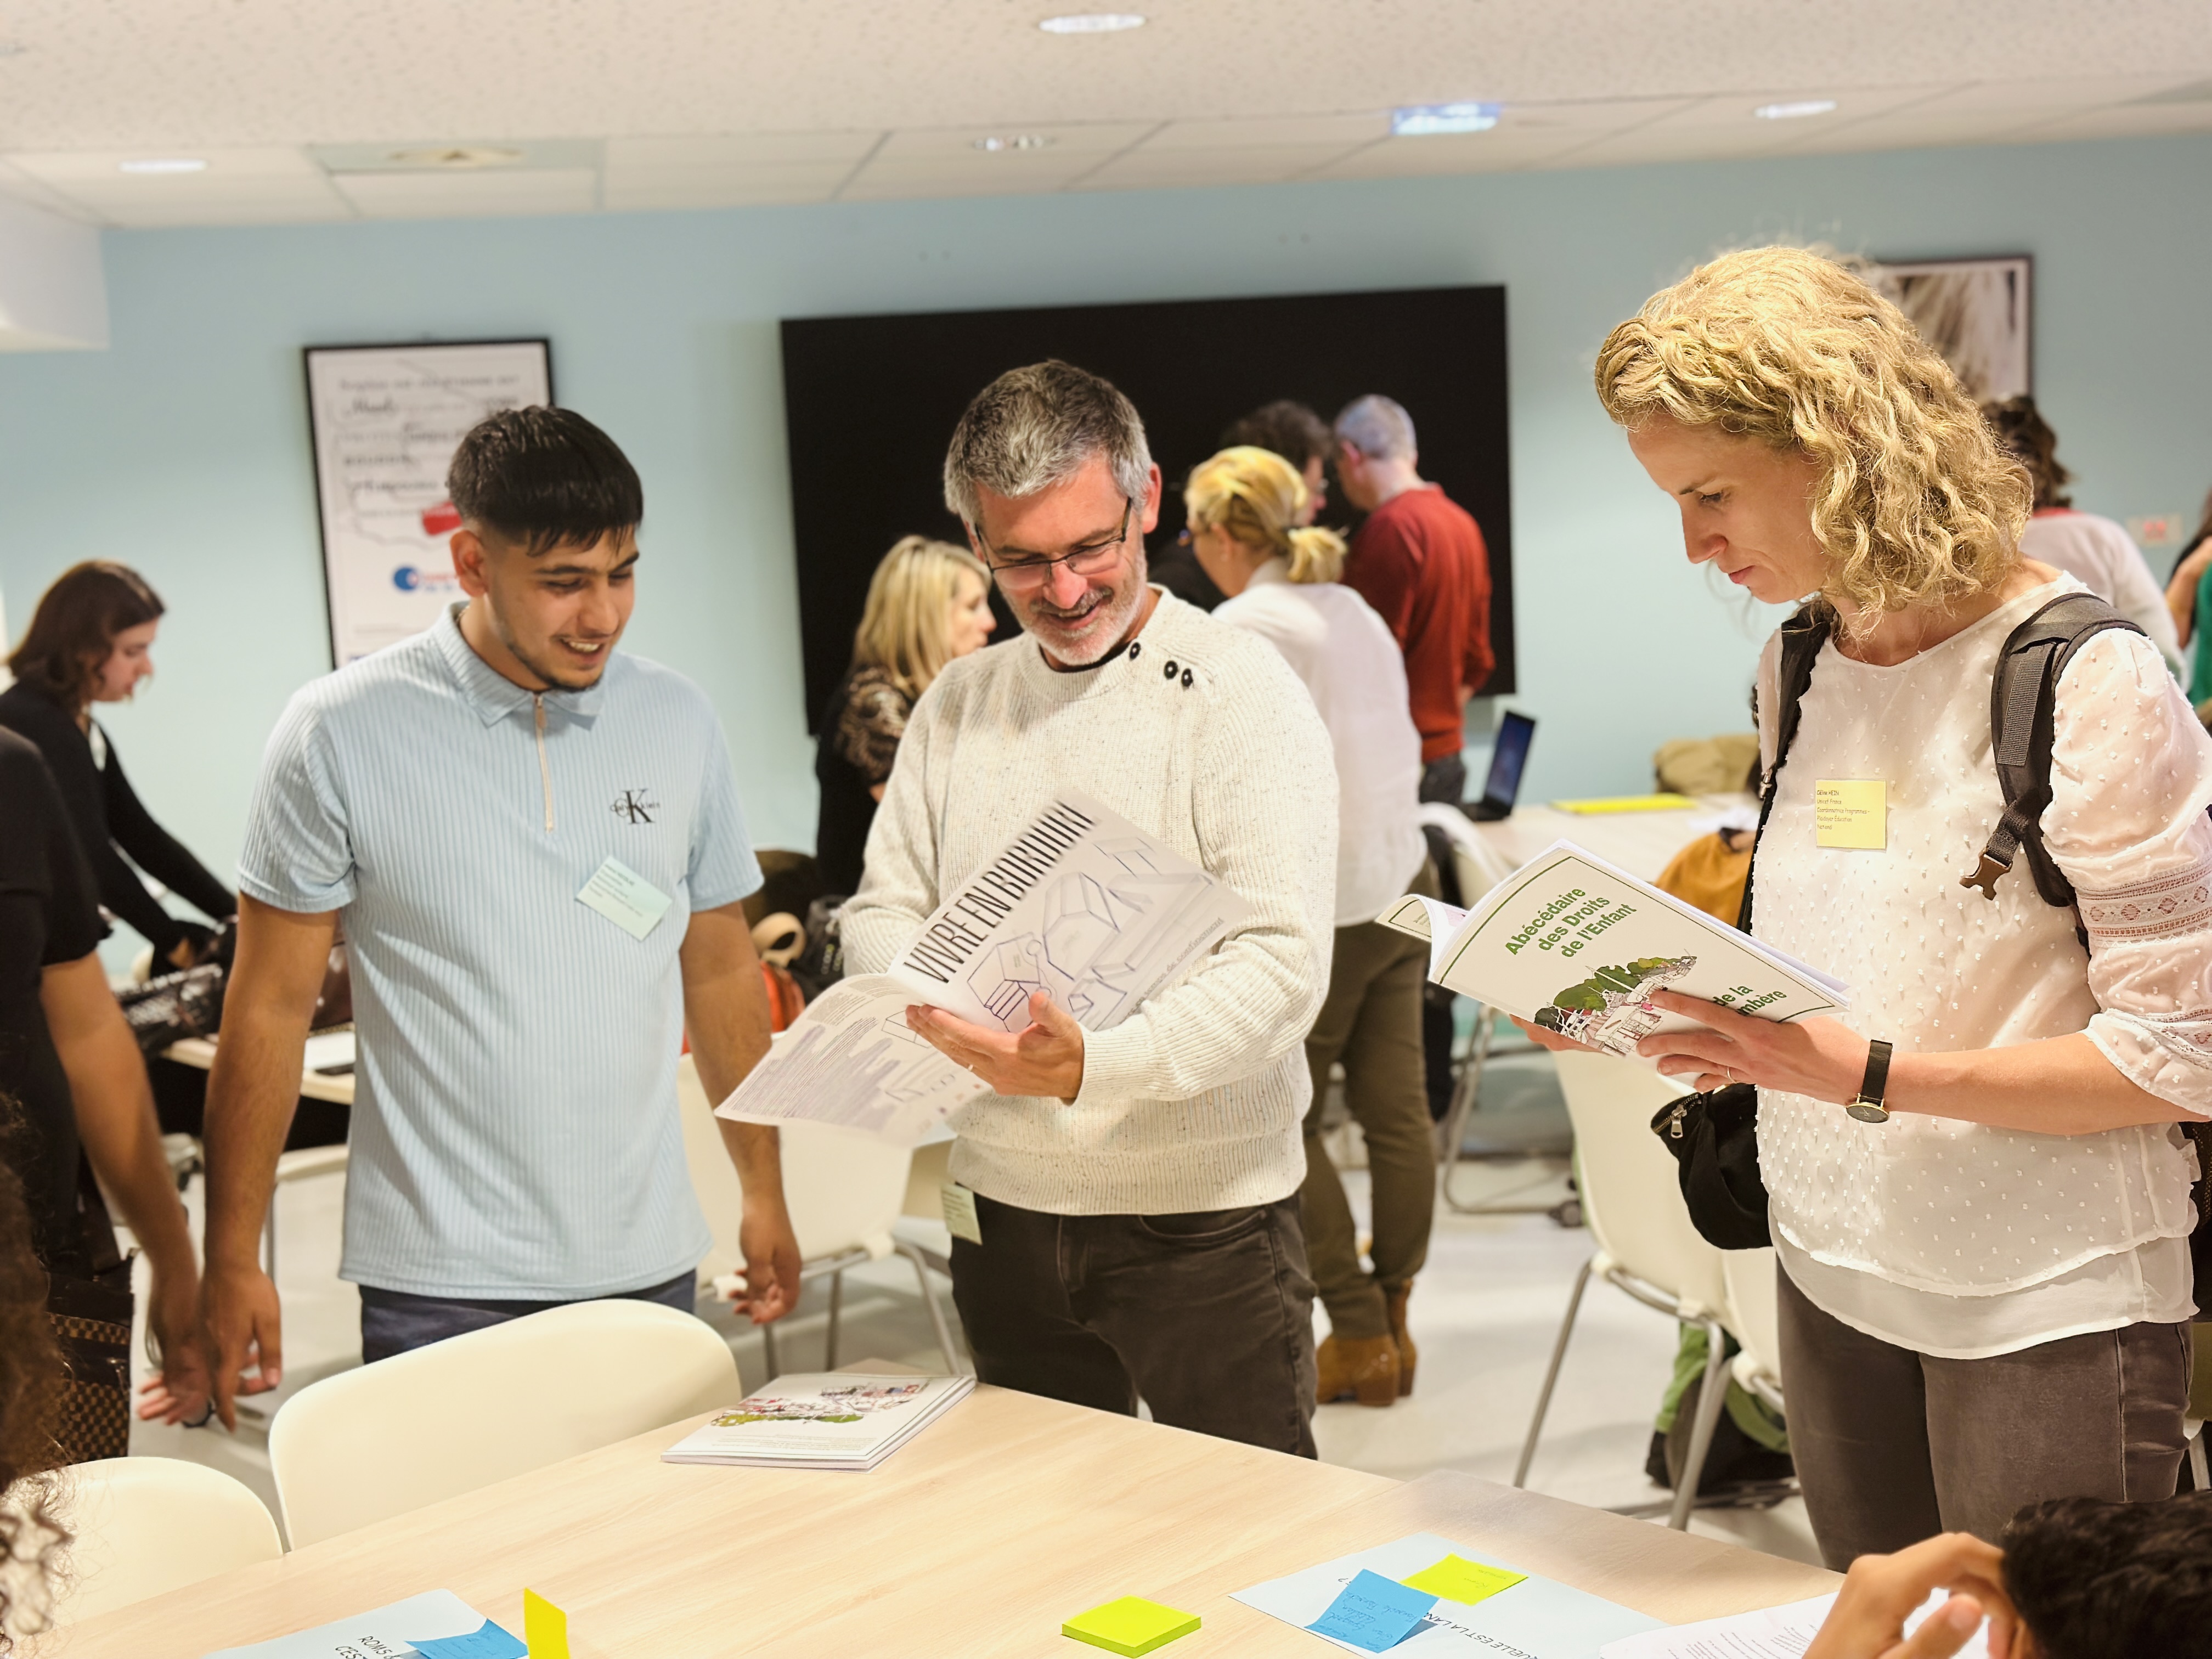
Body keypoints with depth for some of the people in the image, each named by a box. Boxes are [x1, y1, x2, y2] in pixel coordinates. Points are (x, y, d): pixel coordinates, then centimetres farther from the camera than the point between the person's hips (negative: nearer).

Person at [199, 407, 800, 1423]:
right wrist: (231, 1263, -3)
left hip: (647, 1267, 3)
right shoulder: (342, 732, -6)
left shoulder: (676, 720, 5)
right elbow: (271, 1008, -2)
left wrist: (764, 1193, 14)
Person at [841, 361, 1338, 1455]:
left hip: (1202, 1212, -5)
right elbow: (882, 911, 10)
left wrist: (1093, 1066, -33)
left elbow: (1281, 963, -18)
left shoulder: (1240, 691, -9)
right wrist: (934, 1001, -14)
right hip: (1004, 1207, 5)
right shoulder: (956, 704, 8)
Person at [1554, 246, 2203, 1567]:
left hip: (2047, 1302, -6)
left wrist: (1871, 1074, -25)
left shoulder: (2091, 684, -16)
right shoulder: (1797, 667, 6)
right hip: (1837, 1267, 6)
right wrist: (1644, 1007, -4)